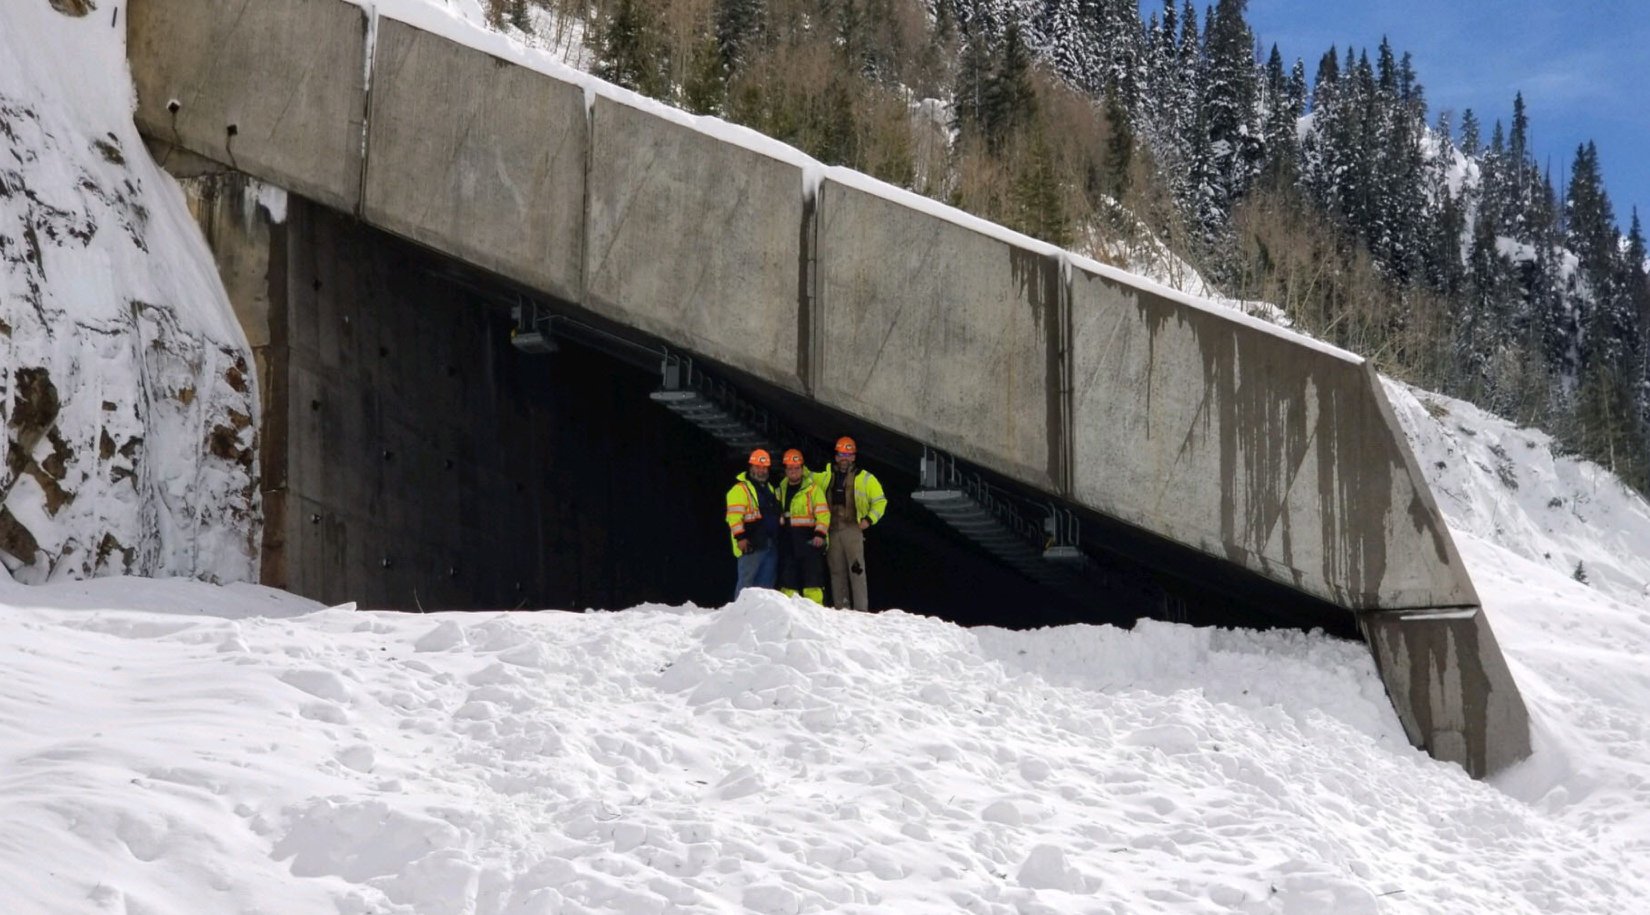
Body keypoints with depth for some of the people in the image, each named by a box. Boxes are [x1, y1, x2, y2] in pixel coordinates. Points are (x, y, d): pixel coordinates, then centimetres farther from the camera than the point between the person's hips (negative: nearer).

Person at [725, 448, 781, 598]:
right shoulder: (740, 488, -6)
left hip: (770, 544, 8)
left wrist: (777, 537, 23)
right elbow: (734, 515, -14)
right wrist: (740, 537, -20)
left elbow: (776, 513, 29)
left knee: (766, 584, 9)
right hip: (751, 544, -8)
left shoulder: (769, 488, 21)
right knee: (746, 582, -9)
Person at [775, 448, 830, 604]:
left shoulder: (812, 488, -2)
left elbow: (823, 513, -7)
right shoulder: (781, 490, 15)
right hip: (787, 541, 5)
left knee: (812, 579, -8)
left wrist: (820, 533, -19)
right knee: (787, 579, 6)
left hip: (809, 539, -5)